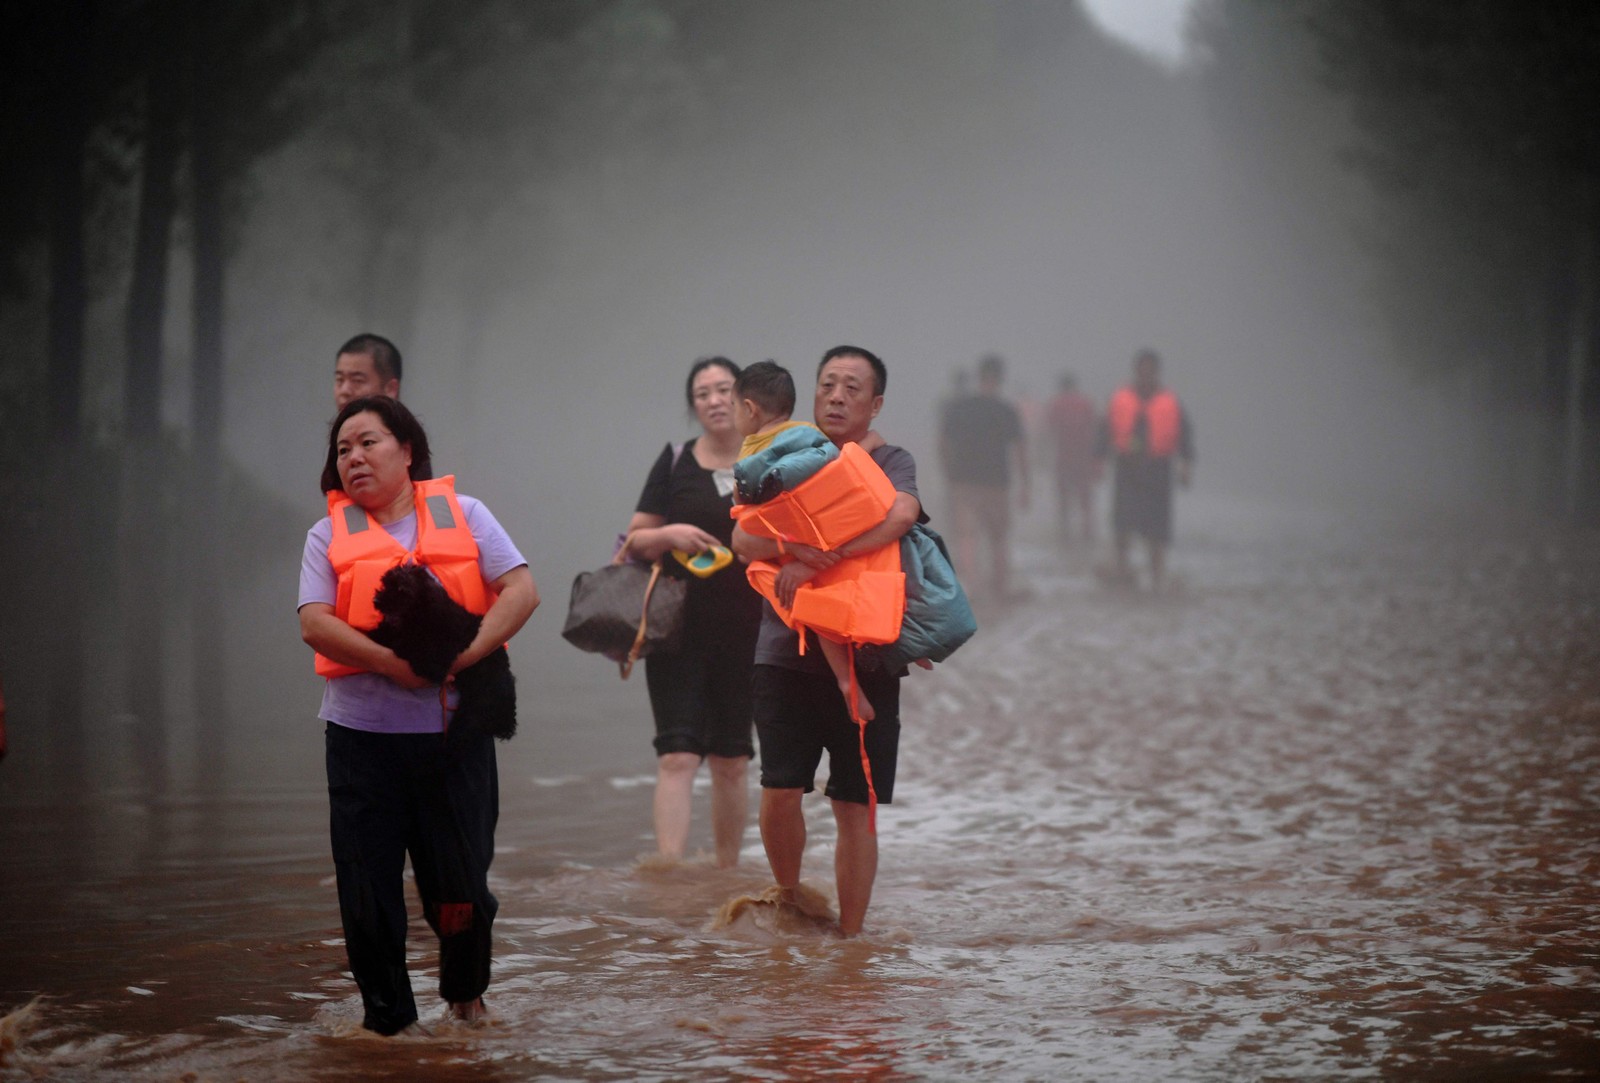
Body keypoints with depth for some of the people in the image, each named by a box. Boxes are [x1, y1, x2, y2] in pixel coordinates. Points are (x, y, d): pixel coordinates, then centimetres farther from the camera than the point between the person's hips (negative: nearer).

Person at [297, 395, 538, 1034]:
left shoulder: (462, 514, 7)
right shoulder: (329, 535, 7)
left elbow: (521, 591, -3)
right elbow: (315, 624, -7)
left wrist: (464, 653, -17)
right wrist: (395, 663, -19)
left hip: (455, 726, 0)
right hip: (362, 733, 0)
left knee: (460, 880, 4)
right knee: (367, 885, 0)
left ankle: (465, 993, 30)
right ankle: (385, 1014, 15)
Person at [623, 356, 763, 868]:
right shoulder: (675, 463, 5)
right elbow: (635, 540, 6)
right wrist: (670, 534, -14)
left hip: (746, 632, 1)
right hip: (680, 628, -1)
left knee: (731, 761, 9)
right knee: (678, 754, -12)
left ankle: (727, 876, 20)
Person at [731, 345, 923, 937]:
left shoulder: (891, 462, 4)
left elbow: (901, 514, -19)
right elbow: (743, 537, -1)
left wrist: (816, 561, -24)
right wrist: (790, 548, -23)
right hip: (787, 651, 1)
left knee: (854, 808, 1)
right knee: (780, 790, -8)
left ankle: (848, 938, 11)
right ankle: (790, 900, 18)